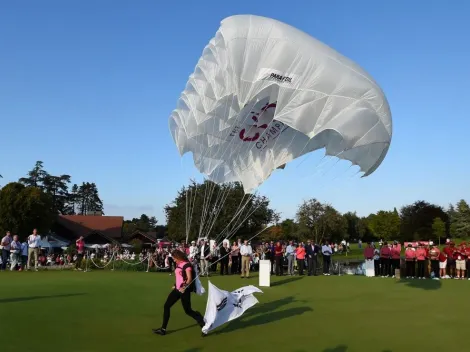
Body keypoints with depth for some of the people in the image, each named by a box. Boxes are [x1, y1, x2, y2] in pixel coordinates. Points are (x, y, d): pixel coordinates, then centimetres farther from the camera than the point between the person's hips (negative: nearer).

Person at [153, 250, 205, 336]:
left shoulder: (187, 265, -14)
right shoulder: (178, 265, 10)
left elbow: (190, 279, -19)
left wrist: (184, 287, -28)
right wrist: (175, 285, 16)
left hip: (184, 290, -9)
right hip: (177, 289, 9)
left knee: (188, 311, -1)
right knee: (166, 306, 4)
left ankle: (202, 322, 19)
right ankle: (163, 329, 10)